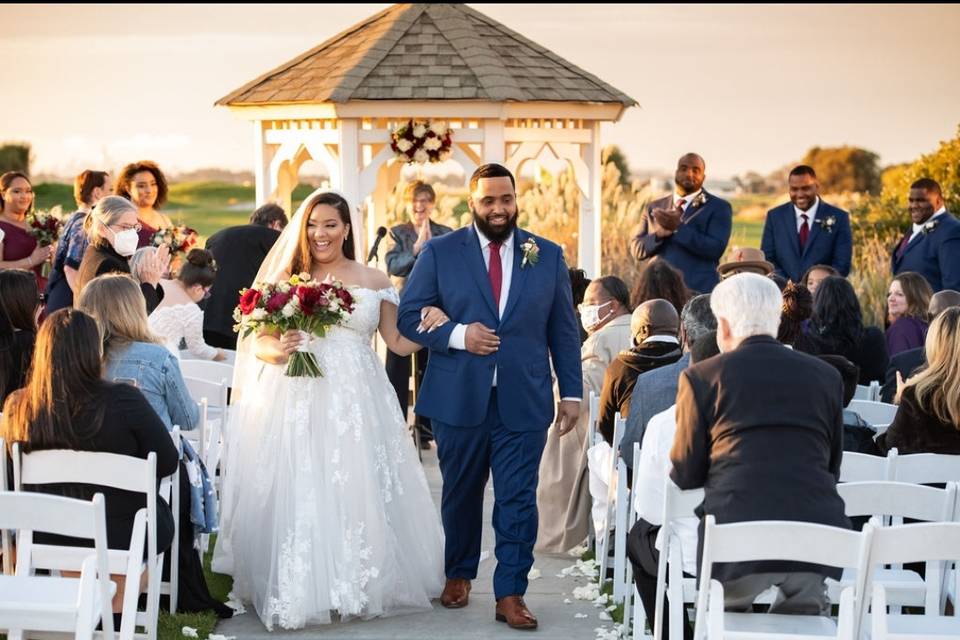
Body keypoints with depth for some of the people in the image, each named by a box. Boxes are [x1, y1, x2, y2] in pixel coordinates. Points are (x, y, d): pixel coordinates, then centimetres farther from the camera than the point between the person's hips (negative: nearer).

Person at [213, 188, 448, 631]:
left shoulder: (374, 281, 11)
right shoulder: (287, 279, 9)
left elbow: (398, 343, 11)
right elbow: (257, 342, 5)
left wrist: (428, 328, -9)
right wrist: (278, 351, -17)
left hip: (356, 406, 1)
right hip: (296, 405, -1)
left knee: (357, 493, -1)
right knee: (297, 497, -6)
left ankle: (355, 587, 11)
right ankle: (297, 591, 1)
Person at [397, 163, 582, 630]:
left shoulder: (548, 256, 6)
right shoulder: (440, 253, 1)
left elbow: (563, 331, 8)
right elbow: (409, 316, 0)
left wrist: (572, 393, 5)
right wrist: (457, 335, -15)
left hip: (524, 401, 0)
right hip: (459, 398, 0)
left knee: (518, 500, -2)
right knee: (461, 494, 13)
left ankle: (510, 595, 5)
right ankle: (458, 574, 32)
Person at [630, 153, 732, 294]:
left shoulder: (719, 207, 6)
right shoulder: (655, 208, 18)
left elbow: (716, 249, -8)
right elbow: (637, 250, 11)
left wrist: (679, 228, -13)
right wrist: (660, 232, -9)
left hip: (699, 293, -3)